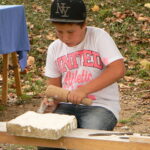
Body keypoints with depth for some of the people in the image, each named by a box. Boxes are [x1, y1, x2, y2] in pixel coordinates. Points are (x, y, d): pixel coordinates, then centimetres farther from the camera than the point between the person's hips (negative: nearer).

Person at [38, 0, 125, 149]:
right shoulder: (54, 48, 7)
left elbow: (118, 69, -20)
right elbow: (54, 84, 13)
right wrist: (53, 101, -10)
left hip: (101, 106, -4)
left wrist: (84, 89, -27)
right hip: (67, 106, 4)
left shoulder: (99, 36, -8)